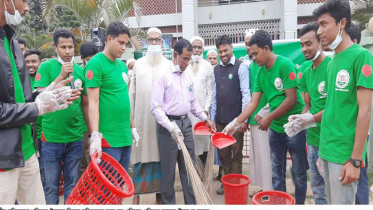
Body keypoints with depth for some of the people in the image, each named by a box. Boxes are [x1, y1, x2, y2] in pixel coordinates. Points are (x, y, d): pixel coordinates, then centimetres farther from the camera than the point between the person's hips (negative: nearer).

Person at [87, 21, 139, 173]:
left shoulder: (122, 65, 14)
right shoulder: (96, 64, -9)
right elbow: (93, 102, -15)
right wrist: (95, 136, -21)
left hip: (125, 137, 8)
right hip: (108, 139, -7)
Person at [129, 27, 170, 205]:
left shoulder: (169, 65, 7)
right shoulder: (138, 64, 9)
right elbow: (132, 92, 8)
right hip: (142, 116, 0)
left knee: (161, 154, 6)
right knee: (140, 153, 4)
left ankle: (159, 190, 20)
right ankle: (137, 192, 15)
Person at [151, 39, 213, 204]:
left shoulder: (188, 78, 11)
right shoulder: (163, 76, -10)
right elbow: (156, 107, -15)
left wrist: (205, 118, 15)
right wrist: (171, 127, -24)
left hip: (186, 123, 6)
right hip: (168, 125, -6)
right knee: (168, 169, 6)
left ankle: (191, 203, 24)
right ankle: (169, 203, 23)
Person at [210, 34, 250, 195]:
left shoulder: (241, 67, -5)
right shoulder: (216, 70, 11)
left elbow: (246, 93, -9)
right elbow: (214, 95, 11)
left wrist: (244, 119, -13)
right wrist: (212, 118, 10)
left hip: (236, 119, -5)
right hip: (220, 119, 5)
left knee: (236, 153, 7)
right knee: (223, 153, 13)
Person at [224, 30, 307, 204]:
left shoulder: (285, 65, -14)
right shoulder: (260, 72, 4)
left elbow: (291, 99, -18)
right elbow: (253, 103, 4)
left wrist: (269, 118, -13)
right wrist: (235, 123, -2)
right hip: (275, 128, 6)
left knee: (299, 172, 10)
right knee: (277, 173, 14)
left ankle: (300, 203, 28)